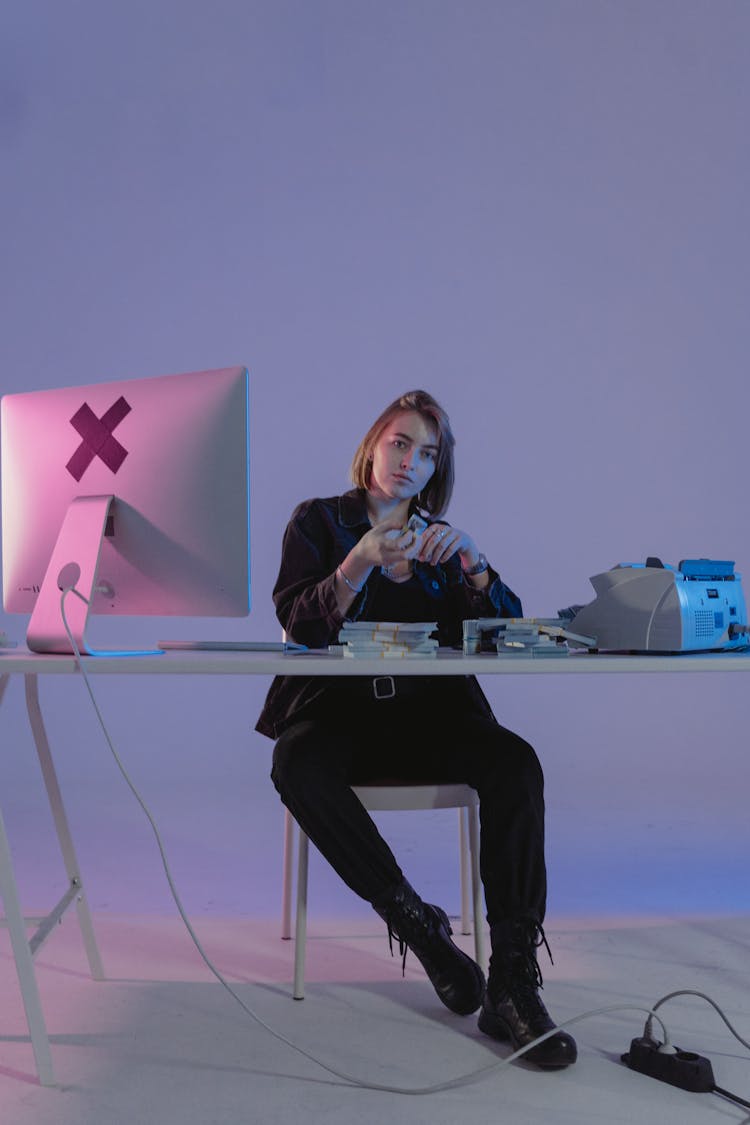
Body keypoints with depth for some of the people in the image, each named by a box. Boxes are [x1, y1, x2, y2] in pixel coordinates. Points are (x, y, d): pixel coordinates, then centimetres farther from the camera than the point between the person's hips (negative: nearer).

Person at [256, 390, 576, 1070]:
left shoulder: (439, 540, 17)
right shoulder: (319, 521, 8)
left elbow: (507, 626, 5)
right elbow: (299, 625, -7)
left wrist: (470, 558, -12)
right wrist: (359, 563, -23)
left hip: (428, 711, 2)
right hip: (340, 708, -2)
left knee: (515, 763, -28)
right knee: (299, 766, -36)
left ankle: (513, 981, -27)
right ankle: (416, 924, -19)